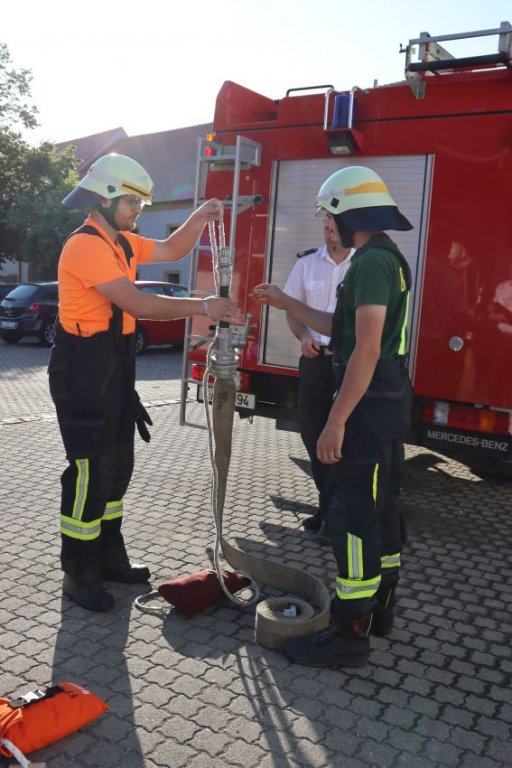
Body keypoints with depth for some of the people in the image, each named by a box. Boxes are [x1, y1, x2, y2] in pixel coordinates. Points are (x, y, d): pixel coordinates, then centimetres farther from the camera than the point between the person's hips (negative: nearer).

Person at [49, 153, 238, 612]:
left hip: (115, 367, 10)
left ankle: (109, 557, 28)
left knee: (118, 465, 15)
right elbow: (138, 304, -24)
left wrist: (200, 218, 6)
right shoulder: (86, 246, -18)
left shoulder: (121, 243, 12)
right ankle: (79, 574, 9)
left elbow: (171, 250, 23)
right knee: (91, 470, -4)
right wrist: (204, 307, -20)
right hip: (83, 370, -10)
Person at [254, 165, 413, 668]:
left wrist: (337, 421, -24)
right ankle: (378, 607, 31)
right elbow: (342, 329, 22)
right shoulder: (386, 258, 16)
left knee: (353, 517, -5)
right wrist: (286, 303, 22)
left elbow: (366, 349, -24)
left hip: (369, 406, -11)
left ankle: (350, 635, 3)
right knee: (381, 508, 17)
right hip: (388, 404, 11)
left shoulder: (371, 261, -17)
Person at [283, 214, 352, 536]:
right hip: (315, 358, 4)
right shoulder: (307, 262, 7)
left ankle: (332, 512, 13)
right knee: (312, 431, 9)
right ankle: (330, 504, 27)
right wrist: (303, 336, -6)